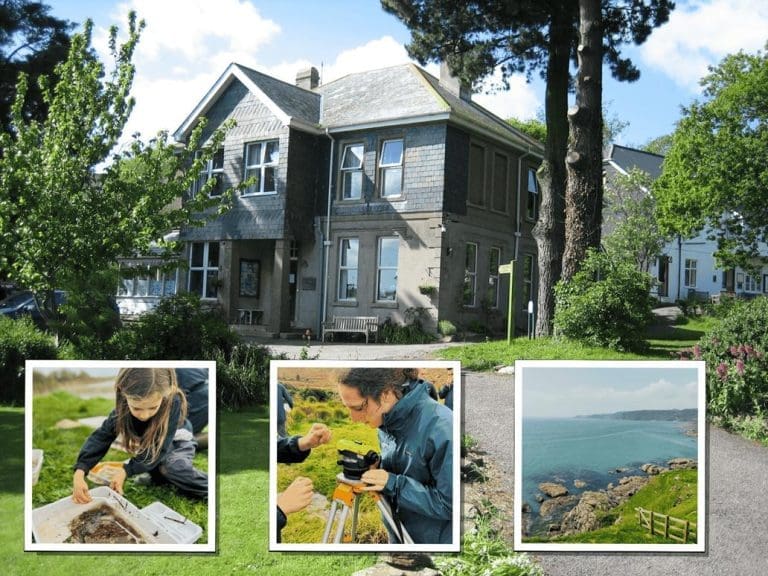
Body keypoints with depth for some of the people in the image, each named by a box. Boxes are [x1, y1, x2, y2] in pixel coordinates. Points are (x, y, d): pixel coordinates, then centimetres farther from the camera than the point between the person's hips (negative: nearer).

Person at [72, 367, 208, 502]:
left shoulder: (173, 402, -40)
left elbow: (160, 448, -34)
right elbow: (100, 437, -27)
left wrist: (126, 470, -37)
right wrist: (79, 473, -40)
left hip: (177, 442, -4)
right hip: (149, 447, 5)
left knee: (172, 466, -31)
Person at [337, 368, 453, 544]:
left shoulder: (440, 427, -27)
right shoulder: (387, 421, -4)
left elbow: (451, 503, -24)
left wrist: (394, 484, -27)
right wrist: (372, 471, -9)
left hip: (435, 539, -6)